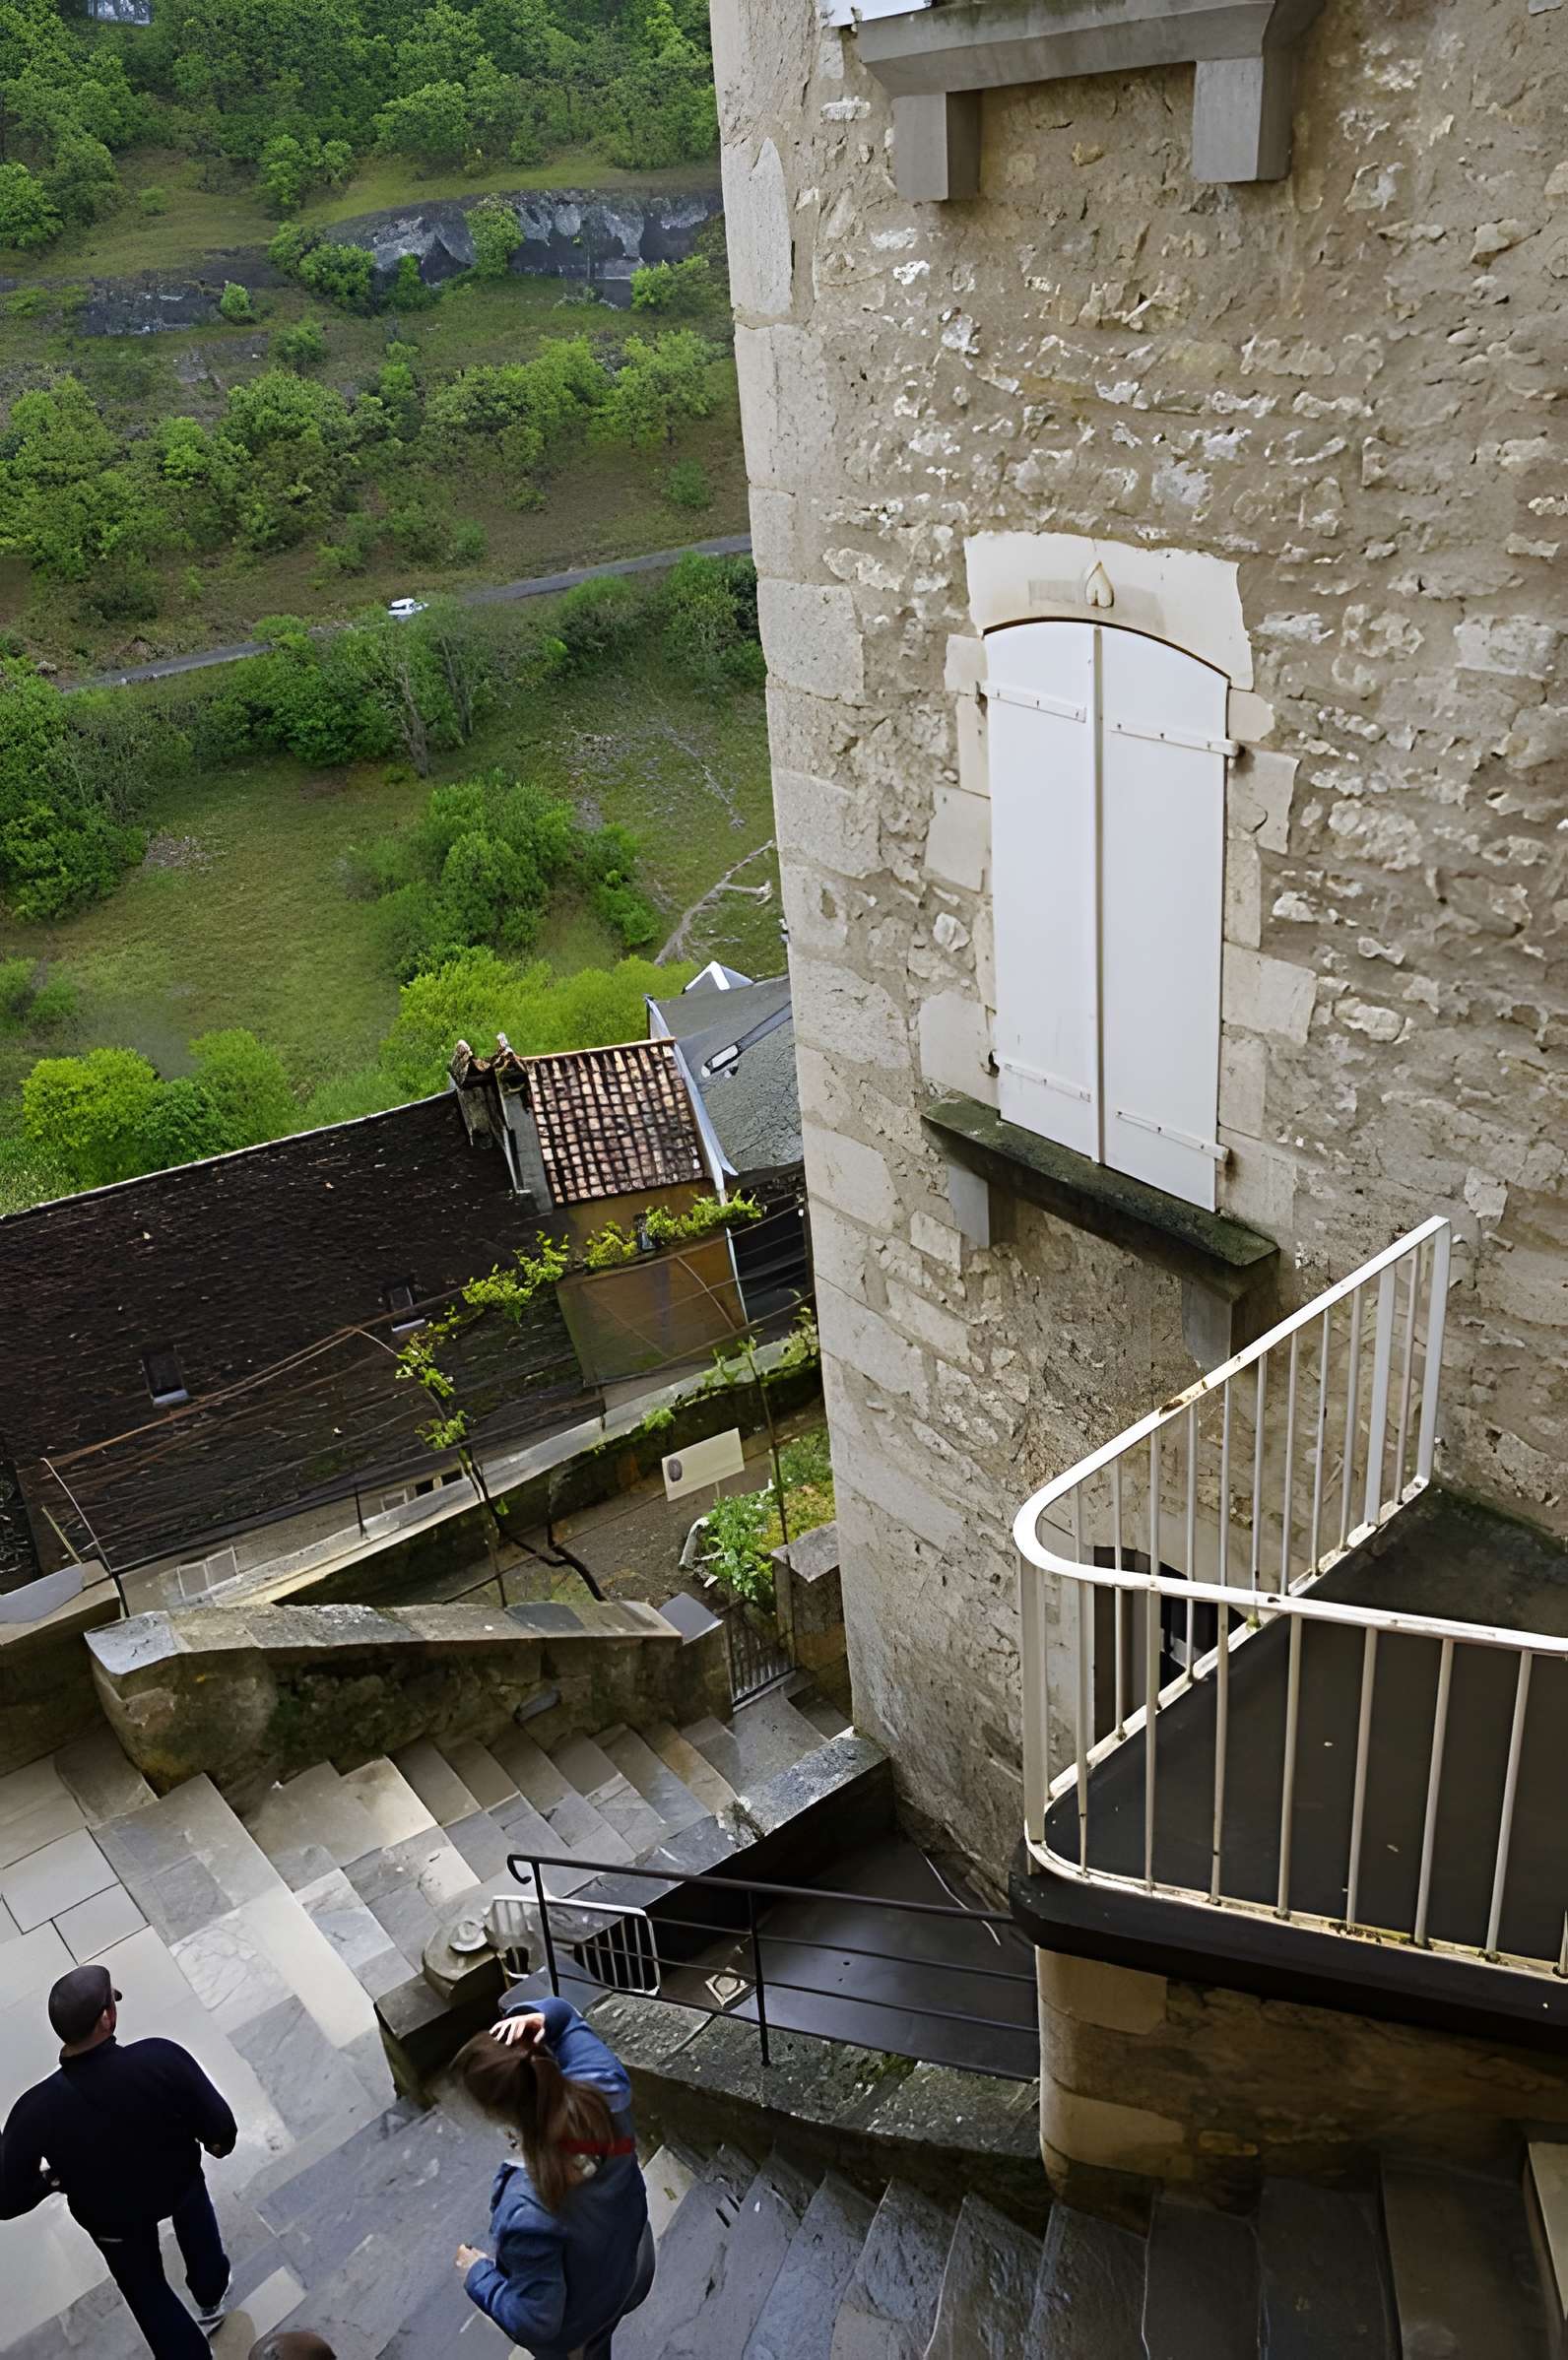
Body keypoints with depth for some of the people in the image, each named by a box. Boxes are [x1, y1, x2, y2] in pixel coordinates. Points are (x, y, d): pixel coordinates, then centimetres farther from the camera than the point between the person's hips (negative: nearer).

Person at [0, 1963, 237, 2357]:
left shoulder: (38, 2110, -35)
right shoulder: (163, 2058, -38)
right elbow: (221, 2130, -26)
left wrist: (50, 2178, -2)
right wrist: (219, 2144, -2)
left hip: (110, 2218, -1)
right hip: (178, 2184, 1)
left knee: (145, 2287, 28)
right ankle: (211, 2295, 57)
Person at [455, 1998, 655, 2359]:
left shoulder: (529, 2214, -46)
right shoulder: (606, 2087, -32)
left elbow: (536, 2320, -30)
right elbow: (564, 2015, -12)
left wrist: (478, 2276, -14)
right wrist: (536, 2019, -34)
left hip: (571, 2322, -5)